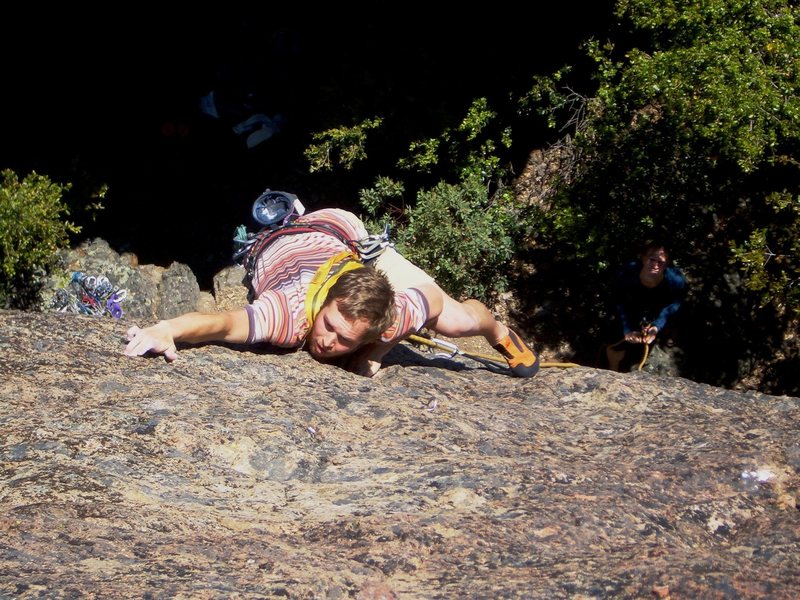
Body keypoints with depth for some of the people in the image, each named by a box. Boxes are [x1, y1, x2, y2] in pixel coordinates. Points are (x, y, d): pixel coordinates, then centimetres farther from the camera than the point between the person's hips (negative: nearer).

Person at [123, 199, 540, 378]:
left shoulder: (392, 316, -42)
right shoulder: (291, 314, -51)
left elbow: (436, 300, -19)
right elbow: (221, 323, -69)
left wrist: (372, 349, -28)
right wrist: (166, 330, -89)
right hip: (279, 250, 0)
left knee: (460, 320, 1)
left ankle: (501, 335, 38)